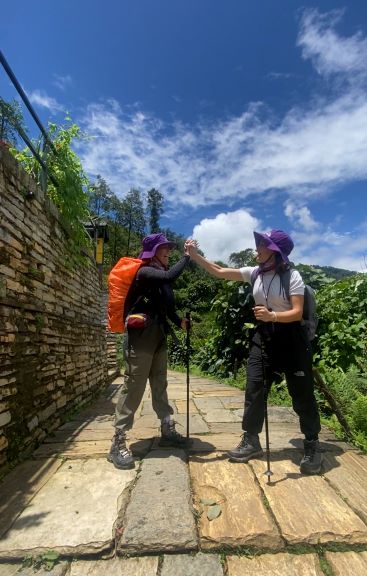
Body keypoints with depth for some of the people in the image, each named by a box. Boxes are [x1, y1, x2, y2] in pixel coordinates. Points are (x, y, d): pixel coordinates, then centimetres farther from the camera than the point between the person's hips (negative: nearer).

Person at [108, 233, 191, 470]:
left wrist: (179, 321, 2)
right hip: (141, 337, -8)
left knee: (160, 386, 15)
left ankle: (168, 431, 27)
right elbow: (170, 276, -27)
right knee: (133, 387, -5)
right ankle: (118, 443, 5)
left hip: (159, 337, 8)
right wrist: (187, 256, -13)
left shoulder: (160, 276, 14)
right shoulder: (144, 272, -10)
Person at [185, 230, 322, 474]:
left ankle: (312, 446, 27)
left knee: (302, 394, 6)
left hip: (291, 337, -4)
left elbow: (297, 313, -17)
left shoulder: (292, 276, -13)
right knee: (254, 390, 6)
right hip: (264, 336, 5)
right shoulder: (255, 273, 1)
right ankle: (251, 441, 23)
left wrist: (272, 315, -35)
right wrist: (195, 255, -4)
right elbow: (220, 272, 1)